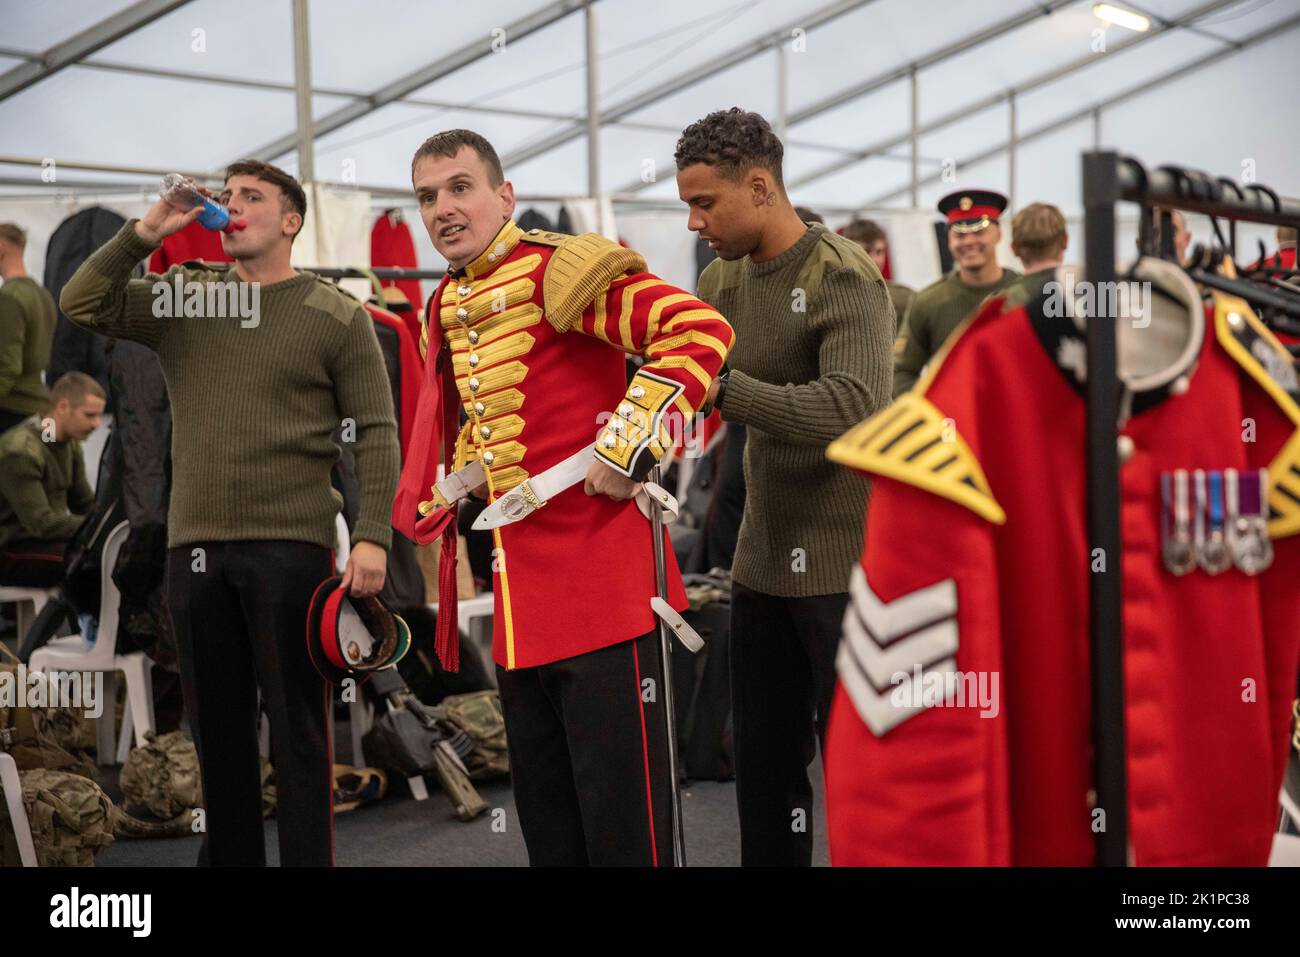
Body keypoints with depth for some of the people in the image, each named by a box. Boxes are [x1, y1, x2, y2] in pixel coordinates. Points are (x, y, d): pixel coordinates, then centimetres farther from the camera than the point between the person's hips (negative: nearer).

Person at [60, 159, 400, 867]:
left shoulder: (335, 316, 1)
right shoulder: (181, 297, 13)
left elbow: (375, 432, -2)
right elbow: (82, 304, 5)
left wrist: (372, 535, -12)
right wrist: (146, 233, -5)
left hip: (291, 547, -4)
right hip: (194, 547, 4)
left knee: (297, 727, -2)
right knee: (218, 727, 10)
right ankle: (229, 857, 19)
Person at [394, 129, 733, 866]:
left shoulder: (559, 270, -12)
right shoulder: (446, 309, 14)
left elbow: (700, 329, -23)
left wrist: (627, 447, -23)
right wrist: (441, 504, 19)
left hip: (601, 582, -8)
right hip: (518, 594, 8)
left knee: (621, 817, -3)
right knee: (544, 815, 15)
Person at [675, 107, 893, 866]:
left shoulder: (845, 279, -16)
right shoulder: (723, 282, 7)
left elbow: (851, 410, -29)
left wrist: (719, 386, -34)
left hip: (846, 563, -7)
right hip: (763, 563, 7)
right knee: (764, 762, 15)